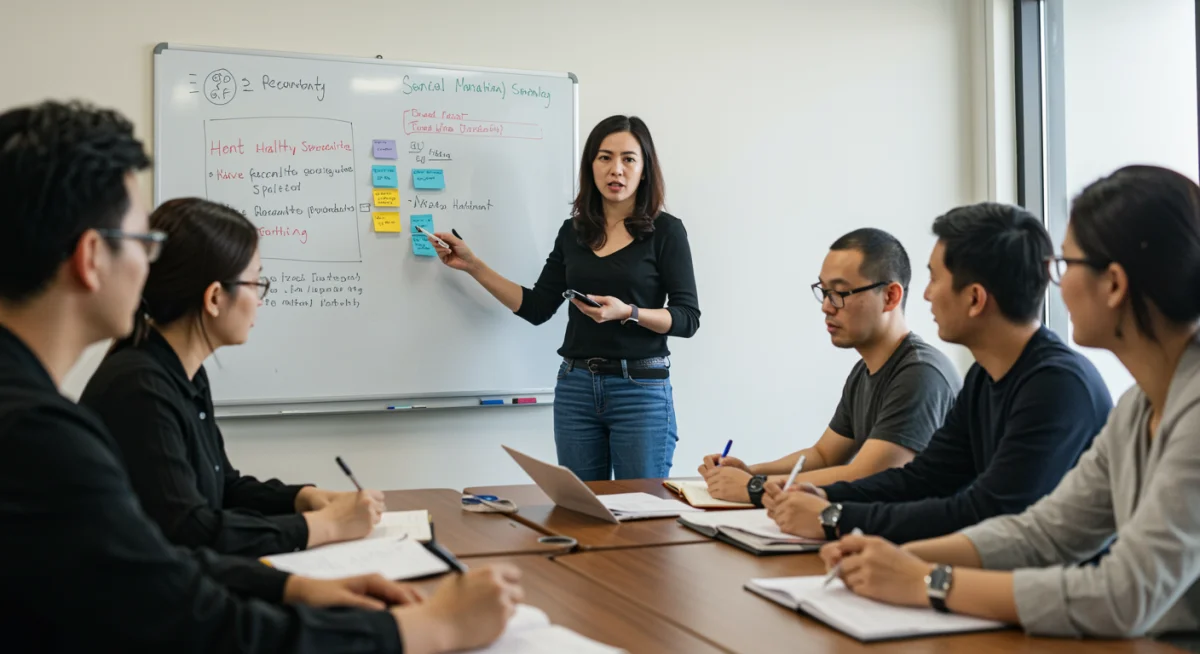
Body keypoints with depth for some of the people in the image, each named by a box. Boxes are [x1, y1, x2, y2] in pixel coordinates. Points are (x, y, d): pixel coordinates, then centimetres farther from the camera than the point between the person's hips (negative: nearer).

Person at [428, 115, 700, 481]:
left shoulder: (665, 231, -4)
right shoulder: (573, 231, 9)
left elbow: (688, 318, -7)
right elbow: (536, 309, 9)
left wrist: (627, 313, -22)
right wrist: (472, 265, 6)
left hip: (641, 390, -4)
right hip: (575, 387, 4)